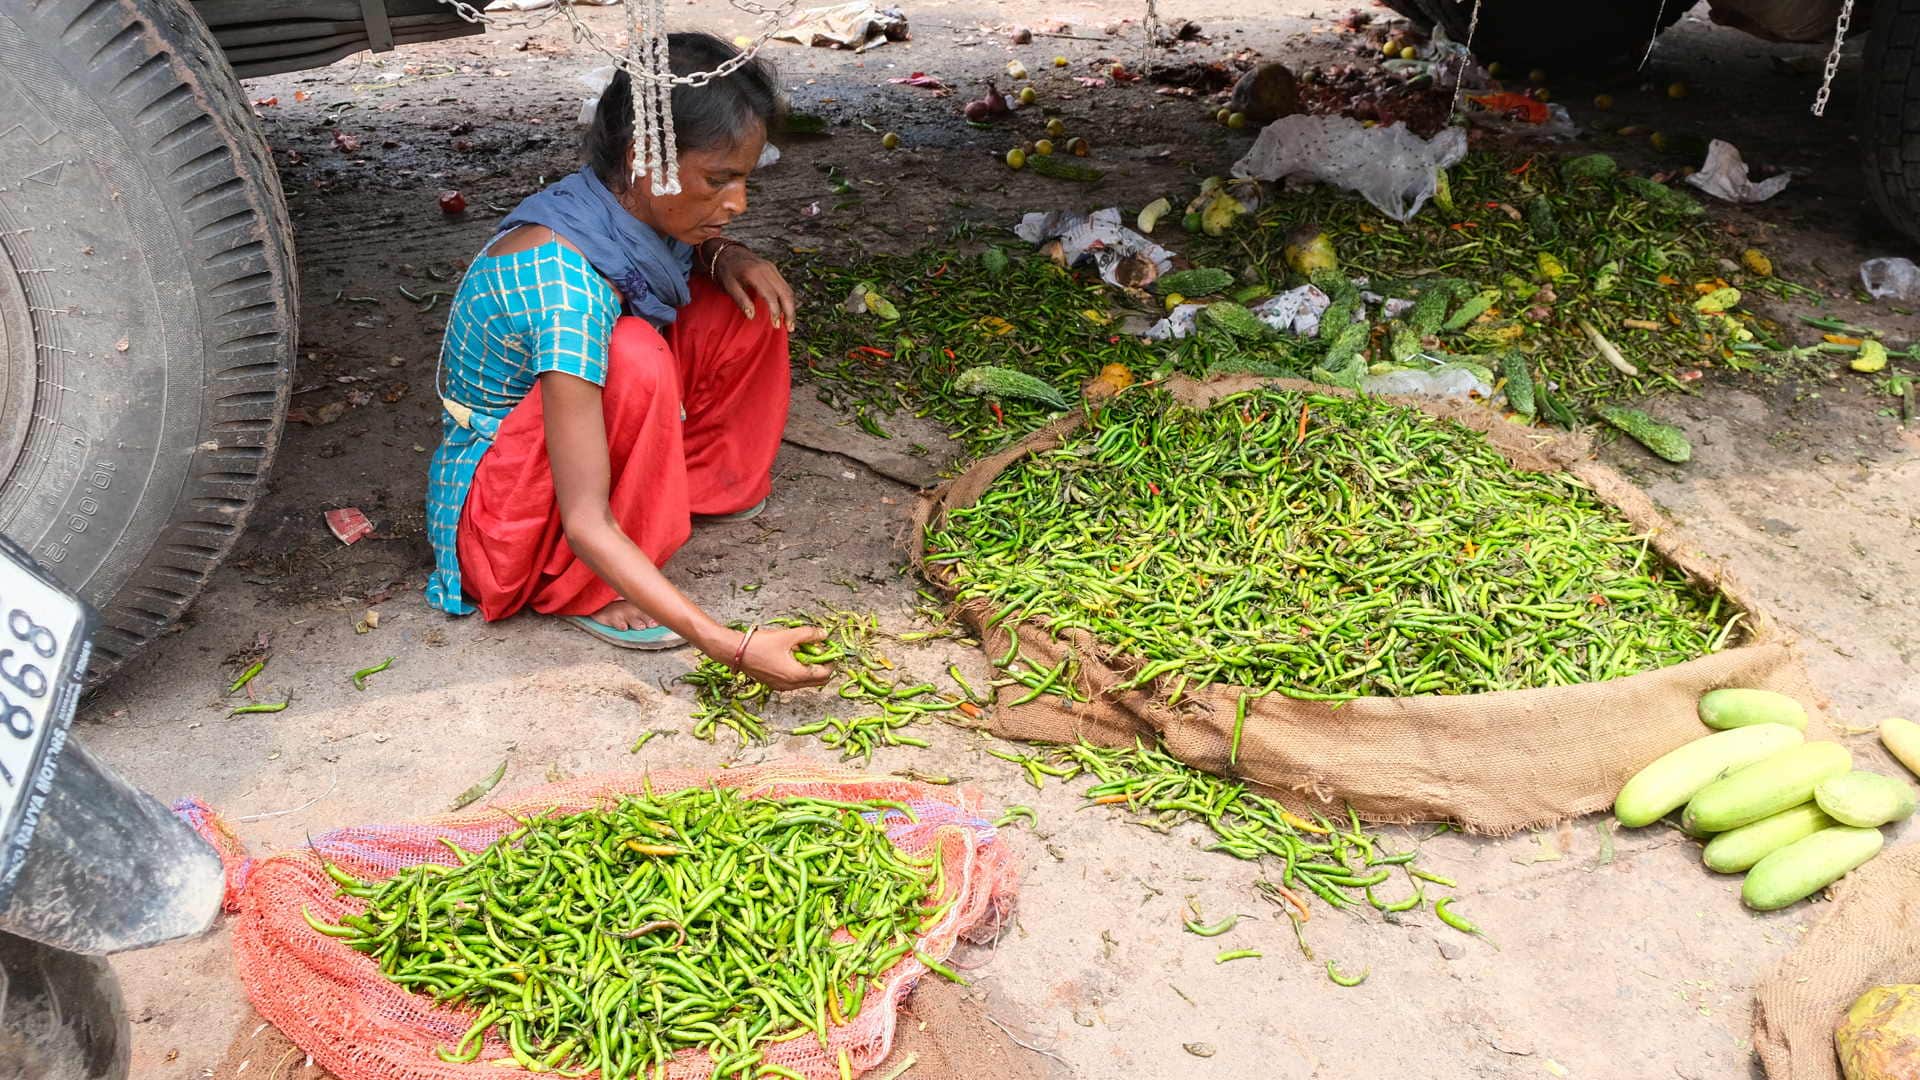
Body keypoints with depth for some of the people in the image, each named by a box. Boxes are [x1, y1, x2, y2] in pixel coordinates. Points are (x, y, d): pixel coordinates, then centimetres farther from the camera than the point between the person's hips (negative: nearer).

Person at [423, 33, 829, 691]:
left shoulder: (625, 207, -13)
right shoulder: (564, 283, -35)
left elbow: (684, 246, 16)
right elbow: (586, 524, -37)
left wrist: (724, 254, -10)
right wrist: (731, 647, -41)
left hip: (583, 442, 7)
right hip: (499, 512, -7)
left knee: (745, 302, -6)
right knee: (632, 356, -35)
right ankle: (580, 593, -17)